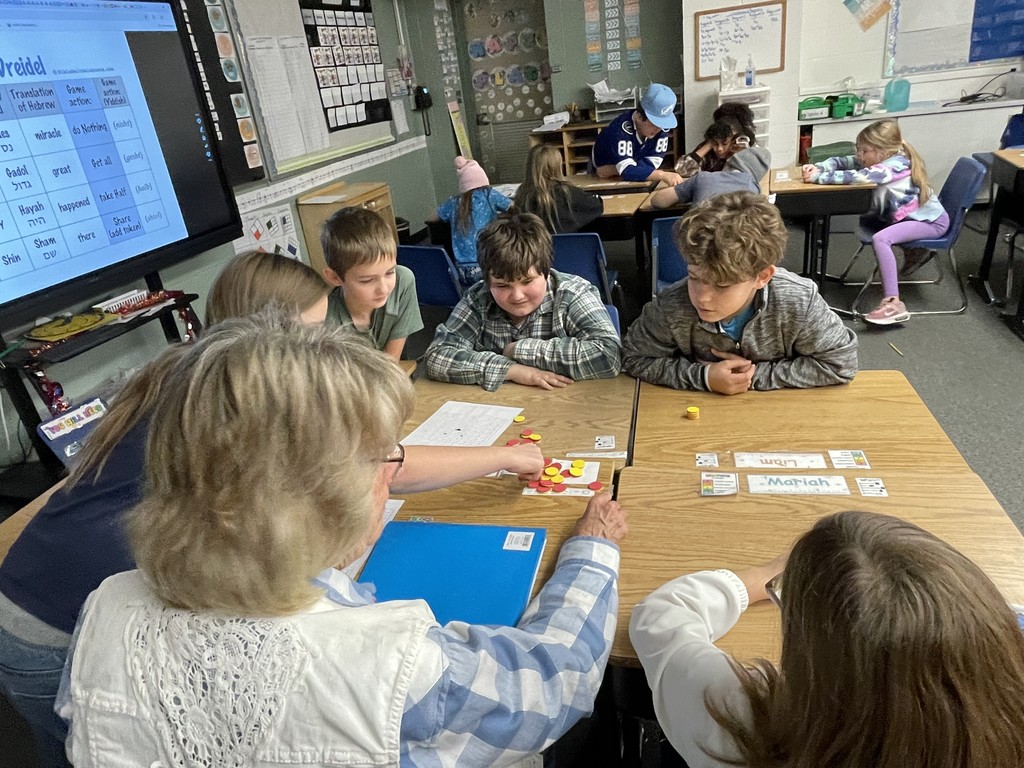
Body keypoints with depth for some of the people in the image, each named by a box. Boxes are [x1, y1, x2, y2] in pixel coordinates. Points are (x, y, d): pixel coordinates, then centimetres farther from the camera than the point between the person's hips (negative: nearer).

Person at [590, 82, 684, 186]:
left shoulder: (662, 125, -19)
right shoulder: (621, 128, -34)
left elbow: (651, 163, -24)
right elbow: (627, 171, -43)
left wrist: (612, 169, -30)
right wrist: (663, 175, -54)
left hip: (634, 181, 4)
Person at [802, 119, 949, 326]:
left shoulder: (894, 166, -26)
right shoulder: (880, 159, -1)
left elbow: (856, 177, -39)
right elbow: (843, 162, -1)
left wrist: (818, 177, -35)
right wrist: (817, 167, -19)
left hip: (931, 221, -10)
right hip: (910, 215, 10)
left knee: (880, 239, -31)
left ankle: (893, 303, -34)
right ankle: (916, 251, 24)